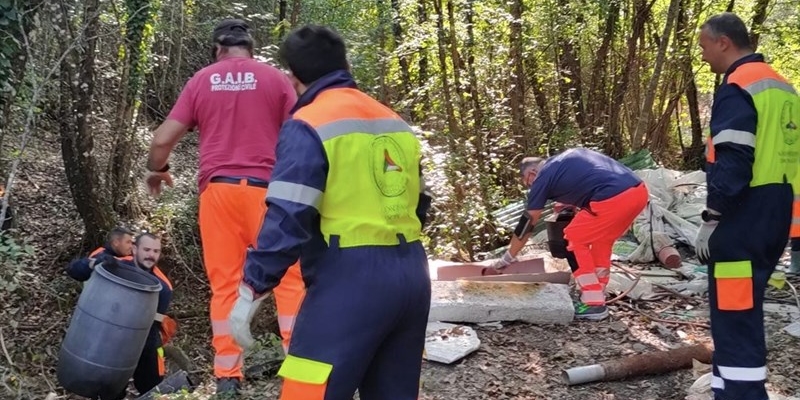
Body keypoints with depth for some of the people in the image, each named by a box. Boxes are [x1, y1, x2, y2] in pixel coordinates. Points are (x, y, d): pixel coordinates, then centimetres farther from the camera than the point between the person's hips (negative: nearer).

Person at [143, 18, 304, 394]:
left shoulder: (201, 80, 10)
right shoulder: (275, 78, 6)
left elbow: (163, 139, 7)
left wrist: (155, 171, 25)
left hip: (217, 188, 2)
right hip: (266, 188, -1)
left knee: (224, 283, 5)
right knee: (288, 276, 4)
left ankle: (227, 377, 5)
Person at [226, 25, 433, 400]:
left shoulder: (308, 125, -6)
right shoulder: (397, 123, 16)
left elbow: (288, 219, -14)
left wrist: (252, 289, -9)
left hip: (350, 278, -8)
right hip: (411, 275, 8)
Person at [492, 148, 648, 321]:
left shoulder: (543, 178, 11)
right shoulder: (568, 157, 29)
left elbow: (527, 222, 18)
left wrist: (508, 258, 27)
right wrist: (569, 204, 40)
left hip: (613, 199, -8)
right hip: (639, 191, 8)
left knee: (573, 240, 11)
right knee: (601, 240, 27)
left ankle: (593, 304, 9)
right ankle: (596, 296, 29)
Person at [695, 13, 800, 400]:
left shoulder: (736, 88, -14)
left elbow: (732, 163, -20)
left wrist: (711, 219, -15)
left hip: (742, 220, -10)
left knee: (735, 314, -6)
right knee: (741, 309, 18)